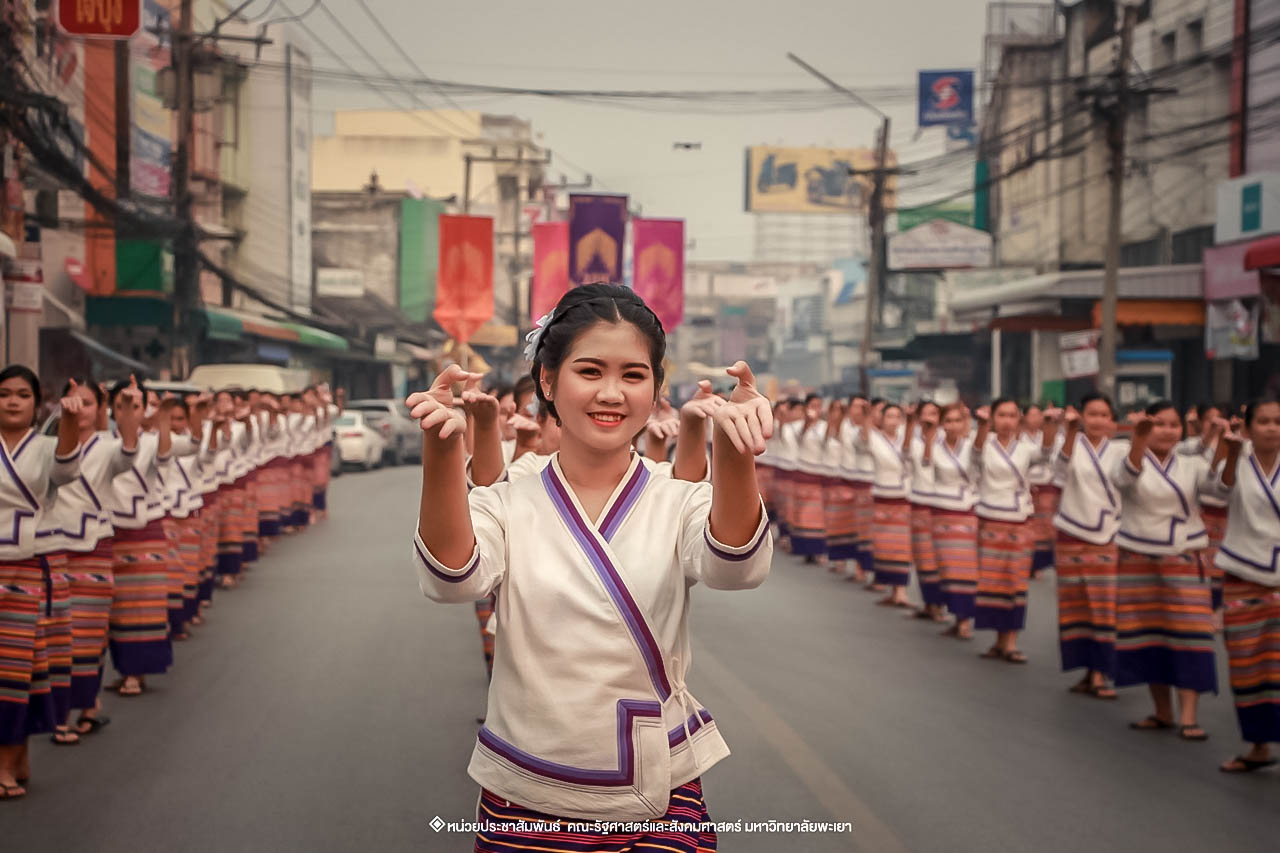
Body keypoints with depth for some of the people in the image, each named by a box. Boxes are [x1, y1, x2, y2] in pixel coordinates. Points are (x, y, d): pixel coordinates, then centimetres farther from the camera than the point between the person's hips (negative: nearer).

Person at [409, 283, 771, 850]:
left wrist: (732, 452, -44)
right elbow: (452, 578, -23)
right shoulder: (506, 506, -2)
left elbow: (734, 566, -24)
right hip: (523, 802, 0)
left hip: (661, 805, 0)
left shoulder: (680, 504, -2)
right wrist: (442, 449, -41)